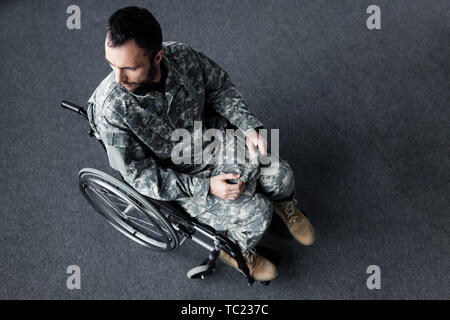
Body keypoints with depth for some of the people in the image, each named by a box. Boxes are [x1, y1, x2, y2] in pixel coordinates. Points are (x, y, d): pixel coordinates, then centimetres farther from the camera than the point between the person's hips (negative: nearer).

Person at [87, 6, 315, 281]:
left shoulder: (182, 56, -21)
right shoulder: (112, 110, -31)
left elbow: (220, 86, 0)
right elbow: (140, 175, -22)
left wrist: (249, 126, -13)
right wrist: (205, 187, -26)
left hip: (212, 138, 4)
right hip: (175, 176, -4)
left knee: (281, 176, -9)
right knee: (255, 212, -15)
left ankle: (284, 203, 29)